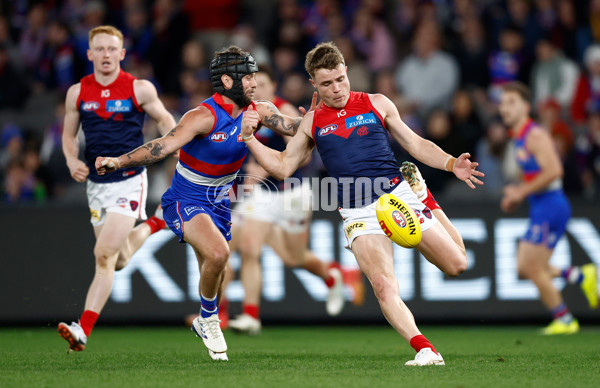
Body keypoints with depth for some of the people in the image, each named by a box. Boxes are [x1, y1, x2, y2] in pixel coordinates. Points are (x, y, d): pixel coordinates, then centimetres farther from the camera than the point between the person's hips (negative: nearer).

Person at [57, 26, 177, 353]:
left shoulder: (140, 89, -6)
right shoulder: (77, 92, 2)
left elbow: (164, 119, 9)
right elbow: (69, 134, 13)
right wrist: (72, 160, -6)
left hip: (129, 181, -5)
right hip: (96, 183, 5)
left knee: (104, 254, -17)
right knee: (119, 260, 14)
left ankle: (83, 329, -19)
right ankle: (153, 224, 45)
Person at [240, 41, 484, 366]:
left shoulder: (376, 104, 9)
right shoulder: (312, 122, 13)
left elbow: (416, 145, 12)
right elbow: (282, 167, 18)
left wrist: (452, 164, -3)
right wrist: (249, 138, 5)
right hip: (358, 214, 0)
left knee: (456, 265, -4)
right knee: (383, 286, -22)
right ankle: (424, 350, -23)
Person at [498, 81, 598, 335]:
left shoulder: (535, 135, -14)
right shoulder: (520, 138, 16)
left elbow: (553, 171, -24)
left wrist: (522, 192, -18)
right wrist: (518, 192, 12)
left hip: (550, 207, -10)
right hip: (540, 209, 10)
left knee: (533, 269, -5)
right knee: (525, 268, 8)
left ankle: (564, 321, 7)